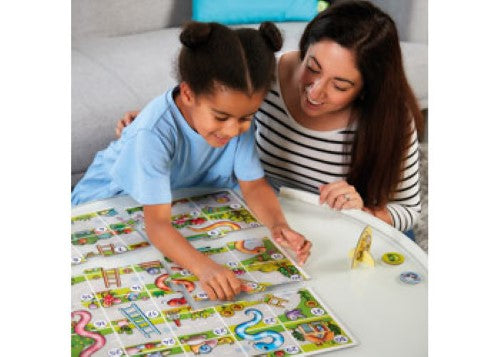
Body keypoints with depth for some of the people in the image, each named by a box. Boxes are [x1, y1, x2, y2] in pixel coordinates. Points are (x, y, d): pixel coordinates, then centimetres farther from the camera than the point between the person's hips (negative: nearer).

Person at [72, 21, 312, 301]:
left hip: (186, 189, 7)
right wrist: (205, 268, -60)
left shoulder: (238, 113, -23)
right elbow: (158, 223, -43)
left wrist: (279, 224, -38)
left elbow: (254, 184, -17)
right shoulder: (154, 132, -40)